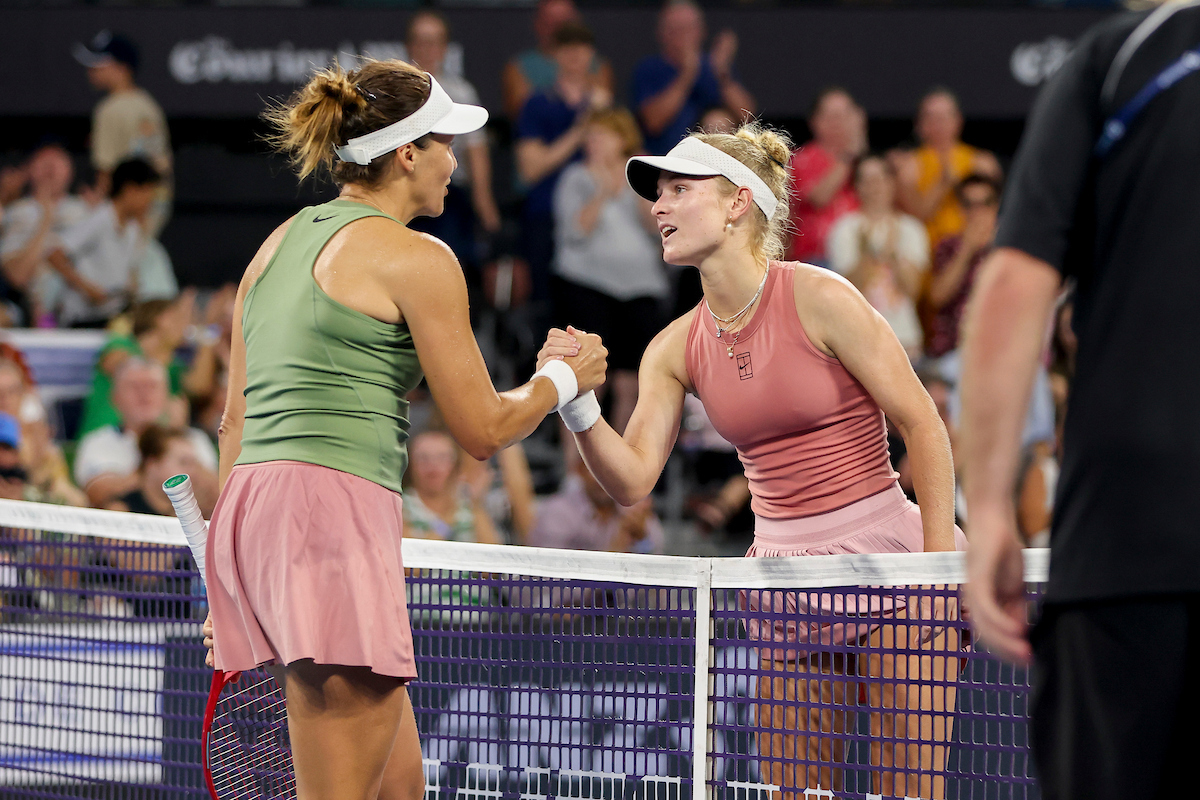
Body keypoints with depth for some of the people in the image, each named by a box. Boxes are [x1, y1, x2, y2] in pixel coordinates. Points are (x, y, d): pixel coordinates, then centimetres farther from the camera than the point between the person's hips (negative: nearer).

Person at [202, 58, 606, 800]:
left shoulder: (278, 246, 20)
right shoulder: (418, 259, -3)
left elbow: (236, 418, 21)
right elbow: (483, 428, 0)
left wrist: (230, 580, 25)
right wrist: (565, 378, 19)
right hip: (334, 509, -9)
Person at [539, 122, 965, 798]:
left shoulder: (818, 299, -10)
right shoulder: (677, 348, 6)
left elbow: (923, 426, -8)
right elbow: (633, 480, 1)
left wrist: (940, 564, -12)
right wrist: (577, 403, -17)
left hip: (883, 555, -5)